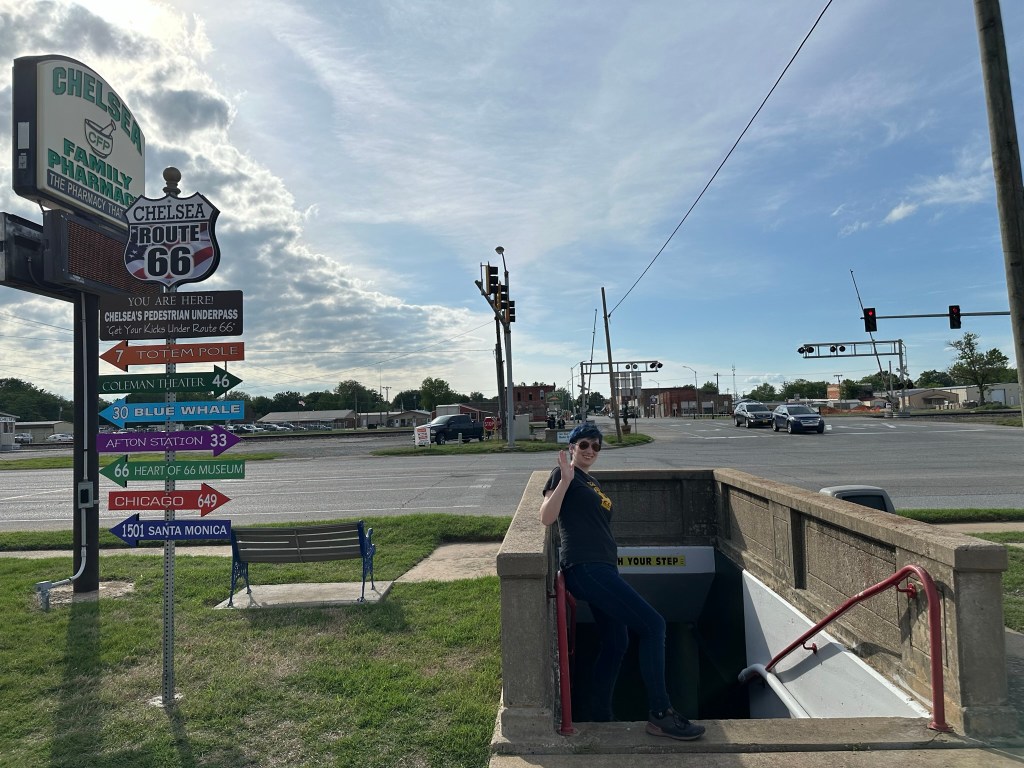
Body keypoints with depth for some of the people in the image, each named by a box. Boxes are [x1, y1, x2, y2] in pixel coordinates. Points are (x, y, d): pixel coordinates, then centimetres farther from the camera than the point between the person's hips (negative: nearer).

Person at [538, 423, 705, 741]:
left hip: (601, 568, 9)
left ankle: (601, 717, 28)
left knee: (615, 643, 14)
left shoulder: (592, 482, 22)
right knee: (652, 624, -13)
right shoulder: (565, 474, -3)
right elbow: (546, 517, -14)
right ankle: (660, 715, -6)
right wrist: (564, 480, -22)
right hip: (585, 566, -9)